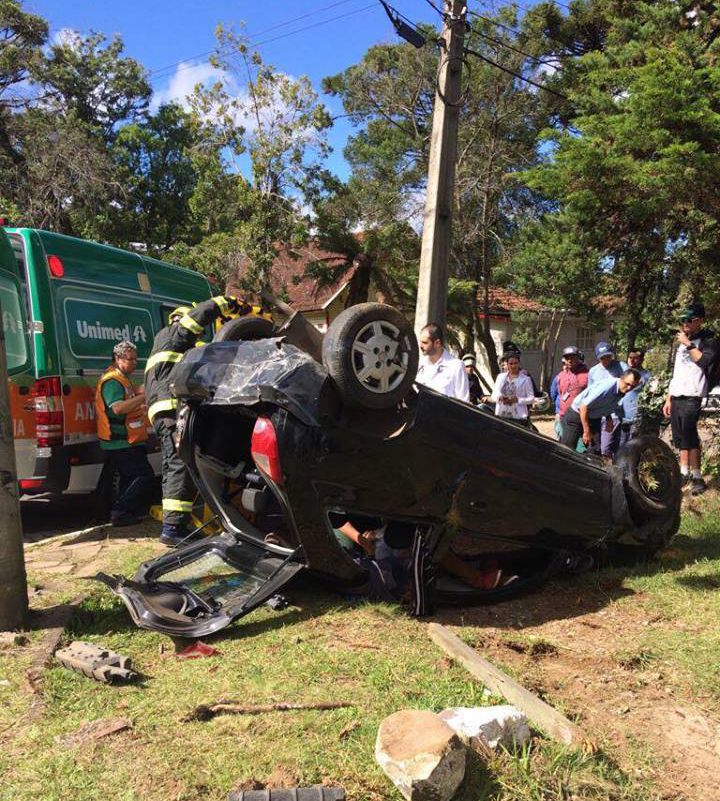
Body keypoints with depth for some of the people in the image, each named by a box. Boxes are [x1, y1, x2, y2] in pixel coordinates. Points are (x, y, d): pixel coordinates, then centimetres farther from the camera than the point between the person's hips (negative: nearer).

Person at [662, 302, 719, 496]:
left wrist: (688, 345, -14)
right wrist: (668, 399, 19)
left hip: (691, 398, -7)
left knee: (689, 436, -11)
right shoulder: (682, 343, 21)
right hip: (676, 398, 7)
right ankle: (684, 473, 16)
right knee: (680, 439, 9)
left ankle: (697, 477, -6)